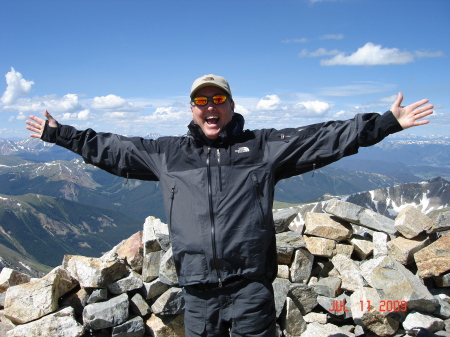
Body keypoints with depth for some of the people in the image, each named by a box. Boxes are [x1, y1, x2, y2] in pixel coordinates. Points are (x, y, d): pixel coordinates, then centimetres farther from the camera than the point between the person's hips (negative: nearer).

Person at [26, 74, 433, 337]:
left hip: (251, 287, -1)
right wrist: (59, 133, 18)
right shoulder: (166, 153, 10)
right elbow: (110, 149, 16)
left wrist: (388, 122, -2)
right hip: (198, 290, 2)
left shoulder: (265, 147, 5)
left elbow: (324, 138, 2)